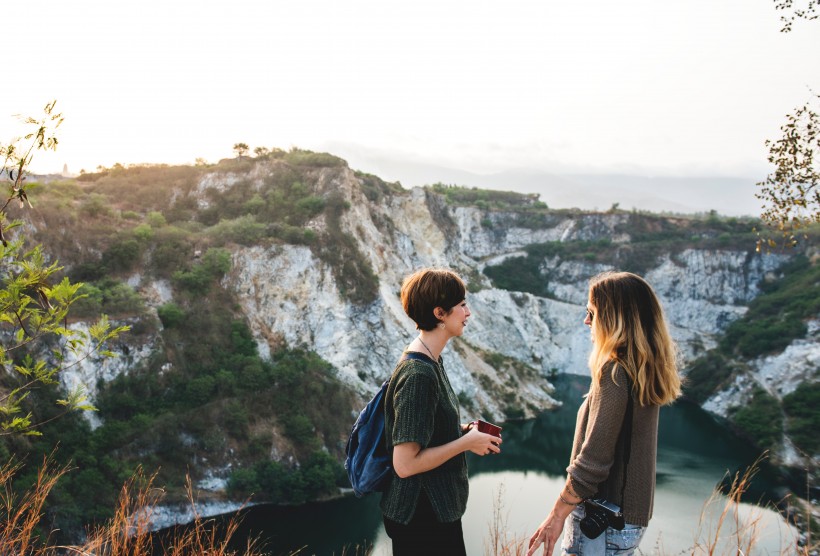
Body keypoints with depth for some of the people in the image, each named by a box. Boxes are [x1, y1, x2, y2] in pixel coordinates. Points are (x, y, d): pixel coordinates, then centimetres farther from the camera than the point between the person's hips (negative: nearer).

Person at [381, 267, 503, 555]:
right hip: (421, 518, -9)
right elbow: (405, 464, -26)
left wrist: (463, 431, 1)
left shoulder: (432, 361, 5)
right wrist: (467, 442, -18)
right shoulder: (418, 375, -25)